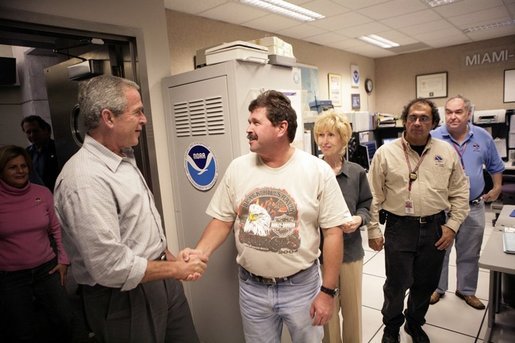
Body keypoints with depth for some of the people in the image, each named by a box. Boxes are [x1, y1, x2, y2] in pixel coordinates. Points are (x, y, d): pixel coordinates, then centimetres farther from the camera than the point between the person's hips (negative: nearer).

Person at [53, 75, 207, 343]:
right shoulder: (85, 179, -26)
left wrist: (170, 258, 8)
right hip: (124, 298, -8)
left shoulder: (124, 159, 5)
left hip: (162, 281, 8)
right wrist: (177, 269, -16)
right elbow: (111, 267, -27)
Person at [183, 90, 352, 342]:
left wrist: (328, 291, -8)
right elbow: (222, 220, 1)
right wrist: (198, 254, -16)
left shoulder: (318, 171, -13)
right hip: (251, 287, 2)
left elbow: (332, 232, -9)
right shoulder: (237, 168, -5)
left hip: (302, 285, -2)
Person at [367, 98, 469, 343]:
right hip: (399, 228, -2)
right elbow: (375, 196, -3)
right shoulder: (386, 152, -5)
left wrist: (452, 226, 1)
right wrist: (373, 229, -4)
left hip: (435, 229, 3)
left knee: (426, 284, 17)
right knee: (396, 283, 7)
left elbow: (460, 193, 8)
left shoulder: (447, 152, 3)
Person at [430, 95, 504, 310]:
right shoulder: (434, 138, -10)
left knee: (470, 254, 16)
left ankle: (466, 290, 35)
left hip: (474, 207, 3)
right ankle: (437, 288, 29)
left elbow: (495, 166, 16)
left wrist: (497, 188, 13)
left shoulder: (483, 137, 1)